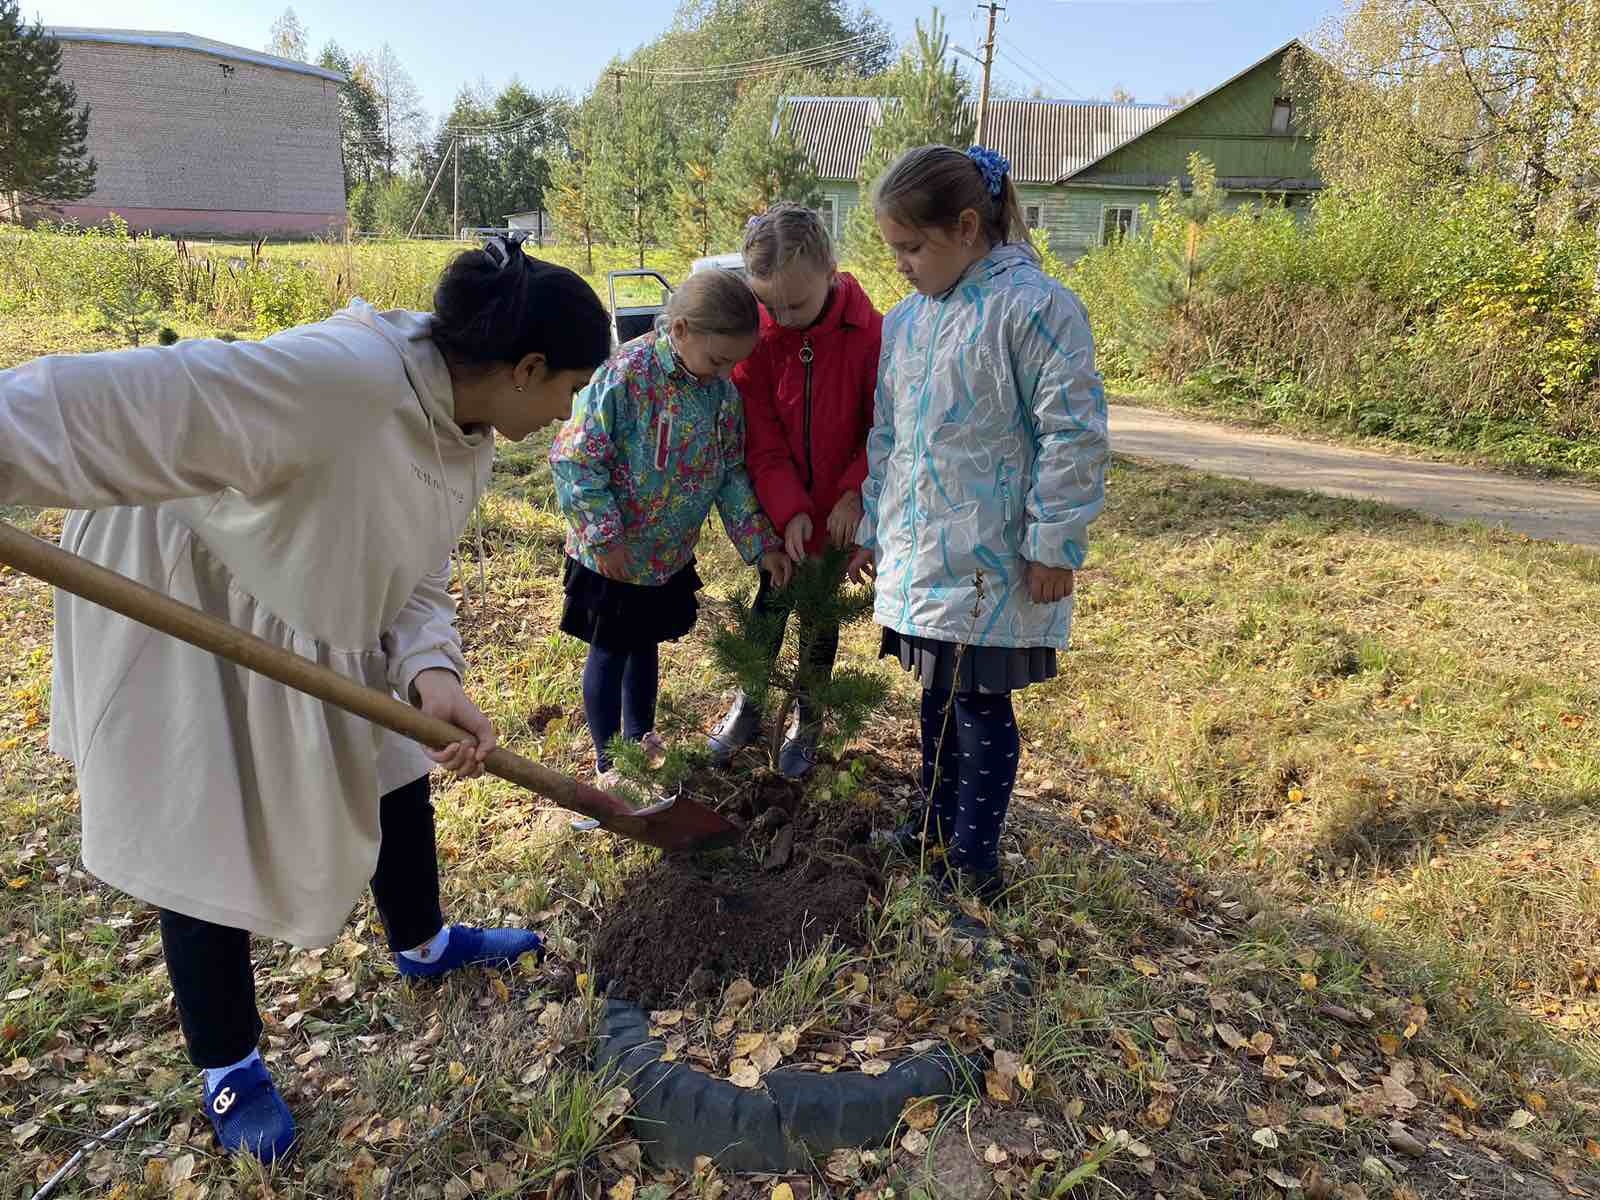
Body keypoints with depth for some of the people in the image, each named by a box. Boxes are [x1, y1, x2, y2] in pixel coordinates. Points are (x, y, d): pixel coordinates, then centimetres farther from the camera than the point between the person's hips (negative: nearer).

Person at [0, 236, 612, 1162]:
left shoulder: (471, 441, -7)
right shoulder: (343, 377, -36)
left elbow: (414, 581, -2)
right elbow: (133, 398, -41)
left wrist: (432, 674, -21)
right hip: (173, 601, -8)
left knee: (393, 770, 17)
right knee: (205, 839, 6)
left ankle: (422, 943, 46)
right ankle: (230, 1068, 31)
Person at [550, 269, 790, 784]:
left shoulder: (722, 389, -6)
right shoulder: (626, 375, -26)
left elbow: (731, 474, 4)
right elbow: (573, 459, -22)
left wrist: (761, 544, -1)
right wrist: (606, 537, -20)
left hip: (670, 553, 6)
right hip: (612, 556, -6)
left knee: (646, 643, 23)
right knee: (610, 651, 10)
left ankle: (640, 734, 44)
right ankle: (608, 760, 28)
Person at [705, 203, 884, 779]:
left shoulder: (868, 333, -17)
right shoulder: (755, 337, -12)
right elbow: (761, 439, -10)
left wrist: (855, 493, -18)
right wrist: (788, 509, -18)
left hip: (840, 514, -1)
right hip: (780, 512, 2)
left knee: (820, 617, 13)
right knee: (770, 607, 14)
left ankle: (806, 722, 32)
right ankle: (748, 708, 34)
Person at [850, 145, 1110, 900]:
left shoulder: (1033, 306, -14)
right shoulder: (905, 320, 10)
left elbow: (1074, 435, -15)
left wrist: (1055, 546, -14)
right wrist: (870, 531, 18)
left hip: (992, 561, -7)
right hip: (917, 555, 7)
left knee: (981, 702, 4)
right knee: (938, 693, 19)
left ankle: (974, 853, 20)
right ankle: (936, 821, 37)